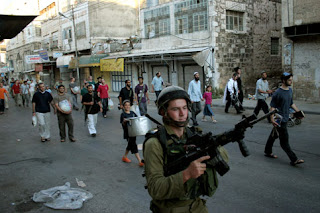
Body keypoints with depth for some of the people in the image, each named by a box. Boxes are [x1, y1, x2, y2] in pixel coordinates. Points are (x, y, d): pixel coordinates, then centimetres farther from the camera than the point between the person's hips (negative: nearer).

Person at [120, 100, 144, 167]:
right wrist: (124, 121, -32)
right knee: (134, 146, -8)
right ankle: (140, 162, -8)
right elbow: (123, 124, -12)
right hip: (127, 133, -6)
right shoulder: (123, 114, -7)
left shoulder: (132, 113, 9)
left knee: (130, 145, 18)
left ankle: (125, 157, 39)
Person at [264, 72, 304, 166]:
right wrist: (272, 119, -21)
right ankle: (294, 159, 0)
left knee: (274, 135, 19)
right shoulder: (278, 93, -16)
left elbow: (291, 103, 21)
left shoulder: (290, 90, 9)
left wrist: (298, 111, 16)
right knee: (284, 140, -3)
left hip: (285, 118, 8)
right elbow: (272, 106, -15)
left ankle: (268, 152, 33)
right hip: (279, 120, -8)